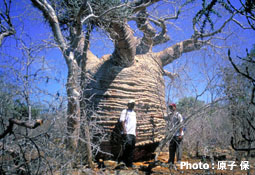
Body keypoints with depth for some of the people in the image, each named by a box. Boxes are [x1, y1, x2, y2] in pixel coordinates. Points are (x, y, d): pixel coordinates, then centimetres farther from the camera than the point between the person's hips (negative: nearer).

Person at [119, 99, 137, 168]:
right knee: (127, 145, -16)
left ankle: (130, 163, 11)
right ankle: (125, 161, -6)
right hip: (127, 133, -7)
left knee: (132, 148, 6)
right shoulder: (125, 111, 2)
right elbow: (122, 121, -7)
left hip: (133, 133, 7)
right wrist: (124, 130, -17)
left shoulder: (134, 113, 23)